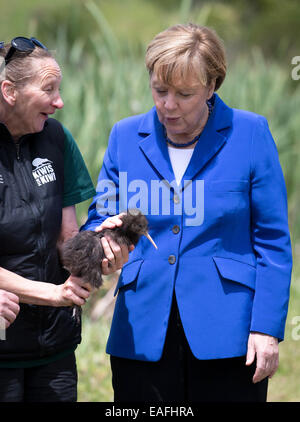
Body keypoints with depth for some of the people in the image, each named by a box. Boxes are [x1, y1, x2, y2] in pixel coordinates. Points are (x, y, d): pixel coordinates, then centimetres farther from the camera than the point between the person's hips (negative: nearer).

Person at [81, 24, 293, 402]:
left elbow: (272, 240, -1)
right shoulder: (125, 136, 8)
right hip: (142, 334, 3)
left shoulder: (250, 133, -1)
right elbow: (98, 219, 12)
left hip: (226, 332, -3)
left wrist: (267, 328, -8)